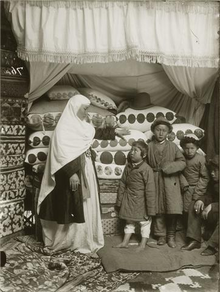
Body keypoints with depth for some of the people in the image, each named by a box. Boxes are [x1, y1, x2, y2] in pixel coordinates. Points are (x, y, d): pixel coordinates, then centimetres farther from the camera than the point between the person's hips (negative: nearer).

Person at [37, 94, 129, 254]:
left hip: (86, 172, 9)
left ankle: (87, 239, 28)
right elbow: (63, 153, -22)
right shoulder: (64, 128, -15)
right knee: (74, 207, 0)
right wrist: (72, 173, -26)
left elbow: (96, 133, 28)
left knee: (87, 206, 14)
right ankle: (71, 241, 16)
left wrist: (115, 131, 30)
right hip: (73, 174, -9)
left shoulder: (81, 125, 10)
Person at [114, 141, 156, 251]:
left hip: (141, 200, -5)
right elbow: (122, 184, 5)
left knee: (145, 221, 13)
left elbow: (150, 190, -19)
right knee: (129, 221, 20)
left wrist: (150, 208, -17)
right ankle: (125, 242, 34)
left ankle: (143, 243, 31)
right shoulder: (128, 167, -3)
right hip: (129, 198, 6)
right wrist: (119, 201, 7)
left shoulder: (146, 169, -21)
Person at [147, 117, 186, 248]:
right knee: (158, 211, 5)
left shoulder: (173, 146, 5)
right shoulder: (149, 146, 4)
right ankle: (161, 235, 20)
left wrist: (168, 167, -14)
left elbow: (182, 162, -1)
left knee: (172, 210, -1)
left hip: (171, 182, 0)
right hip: (155, 182, 0)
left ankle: (171, 236, 17)